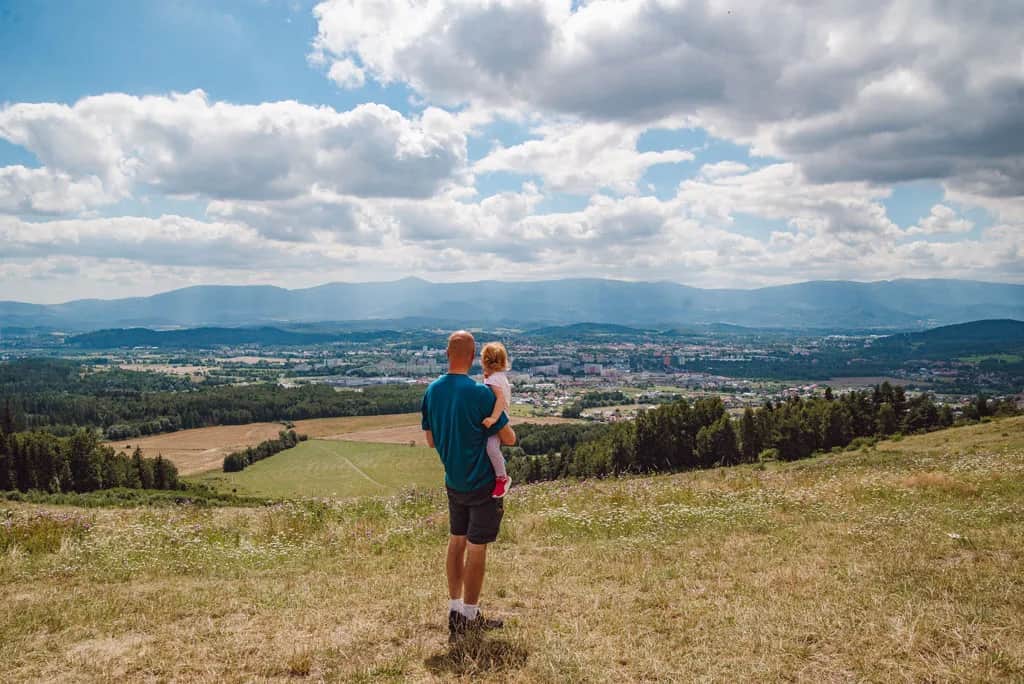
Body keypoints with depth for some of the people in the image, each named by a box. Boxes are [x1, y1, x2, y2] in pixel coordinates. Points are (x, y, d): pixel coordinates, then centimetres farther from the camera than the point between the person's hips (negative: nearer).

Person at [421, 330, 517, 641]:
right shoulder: (480, 393, -20)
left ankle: (455, 609, 24)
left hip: (453, 482, 6)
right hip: (482, 484, -6)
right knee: (477, 549, 3)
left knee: (456, 542, 16)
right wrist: (496, 429, 9)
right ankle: (469, 617, 13)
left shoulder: (432, 391, -1)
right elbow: (509, 439, -12)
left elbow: (431, 440, 9)